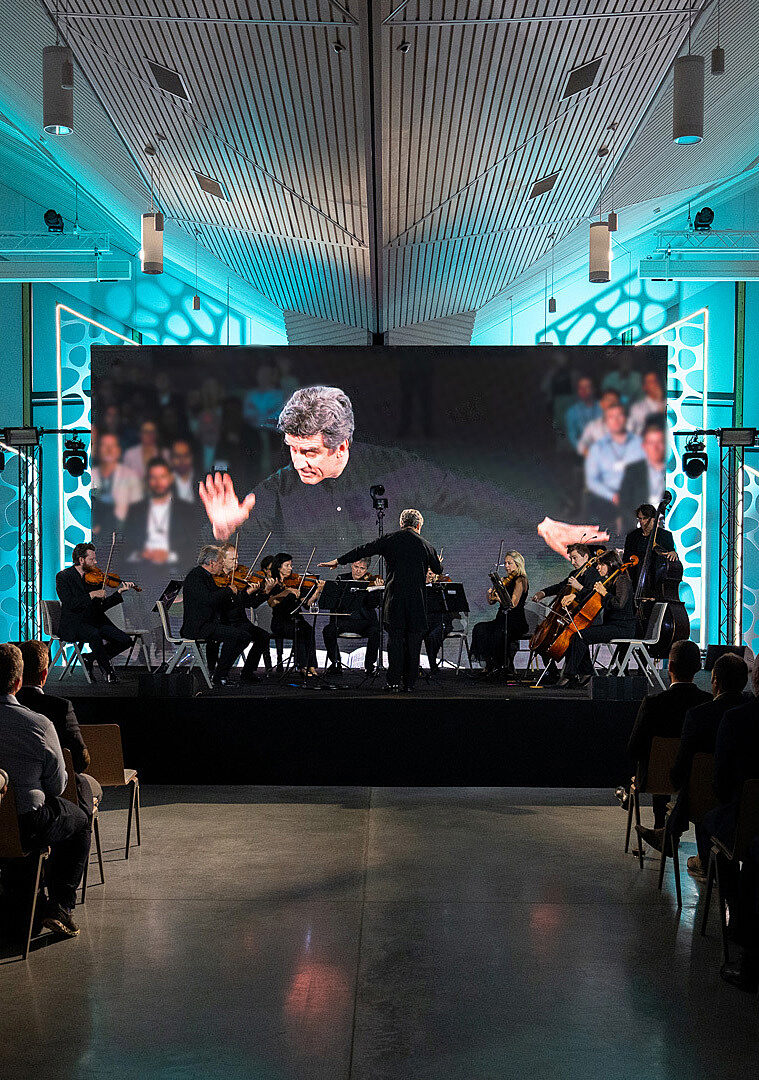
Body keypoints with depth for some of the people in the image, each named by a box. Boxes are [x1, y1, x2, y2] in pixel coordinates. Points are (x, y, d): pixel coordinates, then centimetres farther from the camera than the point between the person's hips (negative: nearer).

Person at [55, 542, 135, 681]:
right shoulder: (63, 576, -4)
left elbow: (101, 607, 8)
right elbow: (69, 604, -17)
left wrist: (120, 591, 0)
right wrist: (91, 595, -20)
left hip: (95, 621, 6)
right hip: (73, 624, -6)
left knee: (125, 641, -12)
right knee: (94, 635, -38)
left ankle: (89, 659, 5)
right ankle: (108, 670, -17)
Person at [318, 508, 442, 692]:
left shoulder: (389, 539, 2)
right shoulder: (425, 544, 4)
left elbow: (363, 550, 3)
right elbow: (438, 569, 16)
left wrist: (338, 561, 10)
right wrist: (437, 562, 40)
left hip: (394, 599, 0)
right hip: (417, 601, 0)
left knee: (395, 641, 5)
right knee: (413, 642, 6)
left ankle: (394, 682, 3)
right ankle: (409, 683, 7)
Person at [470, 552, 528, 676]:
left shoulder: (520, 580, -5)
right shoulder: (506, 580, 18)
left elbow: (513, 604, -17)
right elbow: (491, 601, 15)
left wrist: (498, 596, -25)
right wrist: (490, 593, -6)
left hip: (516, 622, -7)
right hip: (502, 619, 7)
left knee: (499, 633, -37)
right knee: (480, 629, -21)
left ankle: (507, 667, -18)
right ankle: (490, 663, -20)